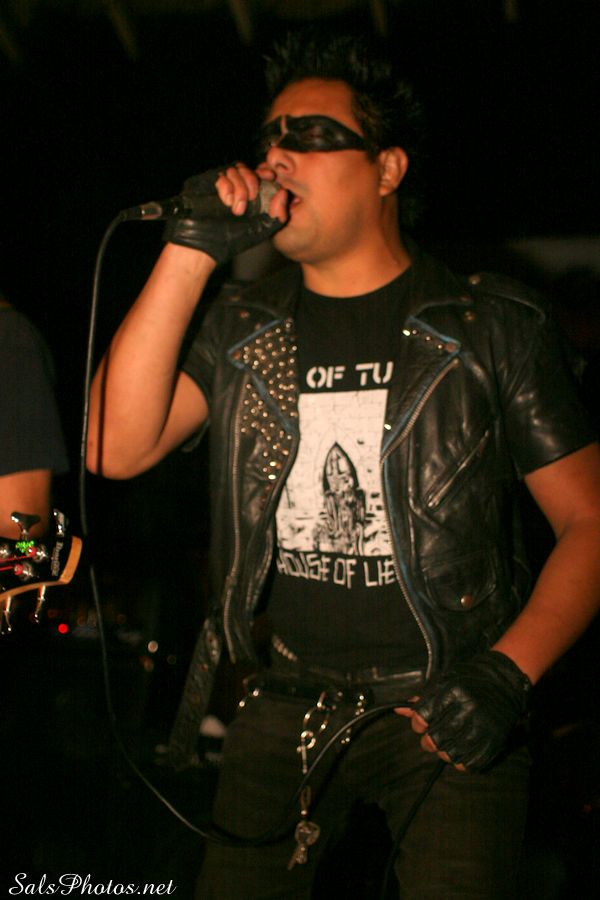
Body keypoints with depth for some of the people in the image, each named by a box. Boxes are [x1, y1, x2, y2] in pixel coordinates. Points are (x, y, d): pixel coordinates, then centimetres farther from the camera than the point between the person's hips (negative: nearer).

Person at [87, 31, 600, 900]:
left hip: (442, 708, -2)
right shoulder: (241, 329, 8)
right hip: (279, 701, 3)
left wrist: (508, 673, -14)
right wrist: (188, 254, -11)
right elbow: (116, 451, -7)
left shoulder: (495, 328, 0)